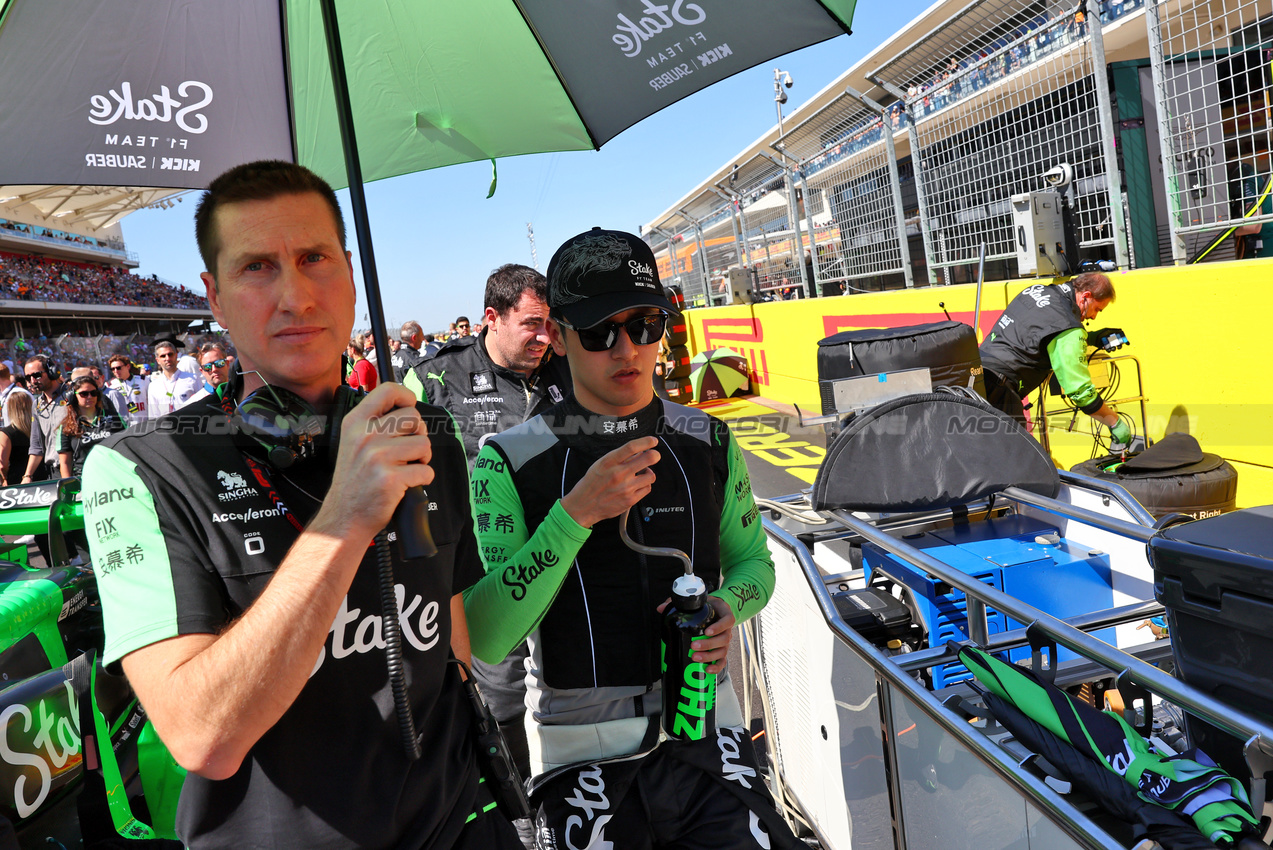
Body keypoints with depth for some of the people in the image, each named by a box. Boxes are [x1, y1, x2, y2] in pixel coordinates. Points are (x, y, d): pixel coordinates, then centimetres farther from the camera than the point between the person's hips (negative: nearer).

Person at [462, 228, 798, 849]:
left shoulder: (709, 443, 1)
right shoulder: (508, 463, -10)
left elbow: (752, 559, 15)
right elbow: (485, 640, -18)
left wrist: (727, 605, -8)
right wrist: (575, 514, -28)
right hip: (581, 753, -2)